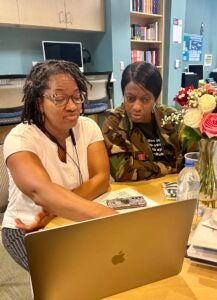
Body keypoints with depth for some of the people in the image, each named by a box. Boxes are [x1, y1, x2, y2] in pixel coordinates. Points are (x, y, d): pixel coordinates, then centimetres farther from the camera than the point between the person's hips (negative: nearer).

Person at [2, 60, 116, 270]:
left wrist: (55, 208, -29)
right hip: (29, 229, -3)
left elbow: (101, 179, -16)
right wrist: (111, 217, -50)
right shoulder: (20, 138, -20)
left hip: (77, 221, 4)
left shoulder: (88, 127, -6)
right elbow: (41, 191, -37)